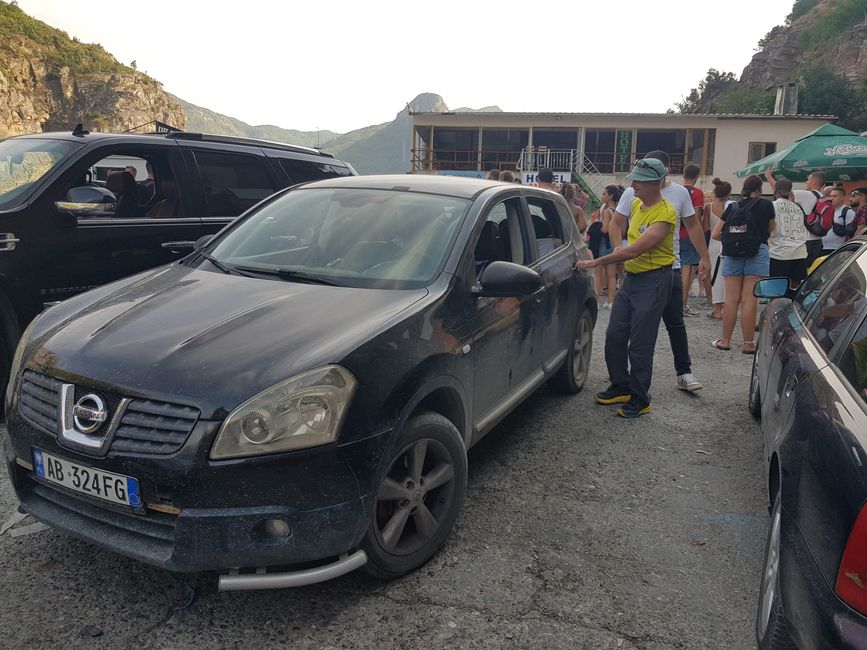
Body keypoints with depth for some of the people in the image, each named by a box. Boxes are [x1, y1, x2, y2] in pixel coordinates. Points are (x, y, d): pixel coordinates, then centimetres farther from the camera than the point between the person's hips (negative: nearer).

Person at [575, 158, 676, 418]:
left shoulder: (664, 213, -20)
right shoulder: (636, 204, 7)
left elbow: (634, 250, -25)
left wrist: (597, 262, -21)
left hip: (653, 281, -8)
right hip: (631, 277, 8)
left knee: (639, 345, -3)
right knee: (614, 336, 10)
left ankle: (640, 399, 11)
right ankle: (621, 387, 26)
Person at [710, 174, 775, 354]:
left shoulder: (732, 208, 9)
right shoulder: (766, 205, 3)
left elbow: (715, 234, 8)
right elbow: (770, 230, 15)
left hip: (733, 253, 3)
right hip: (757, 252, -2)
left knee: (731, 299, 6)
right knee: (749, 300, -3)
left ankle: (725, 340, 11)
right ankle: (748, 343, 1)